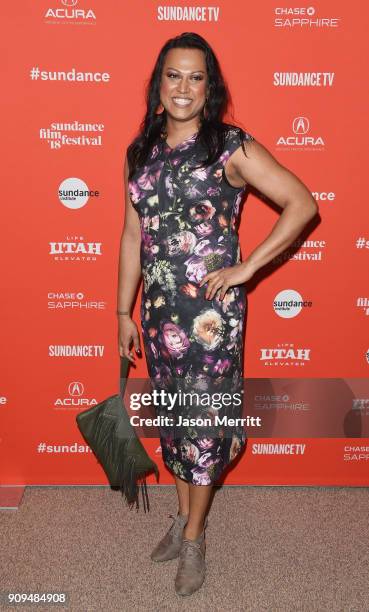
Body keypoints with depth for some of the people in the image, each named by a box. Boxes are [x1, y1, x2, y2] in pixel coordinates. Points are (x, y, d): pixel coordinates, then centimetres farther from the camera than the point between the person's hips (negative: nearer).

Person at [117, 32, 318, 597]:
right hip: (158, 307, 5)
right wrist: (123, 311, 11)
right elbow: (132, 235, 11)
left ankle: (194, 535, 27)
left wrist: (246, 268, -14)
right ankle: (185, 514, 39)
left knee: (204, 418, 6)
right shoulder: (141, 152, 7)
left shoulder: (232, 147, -8)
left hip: (212, 308, -5)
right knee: (172, 415, 16)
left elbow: (303, 204, -11)